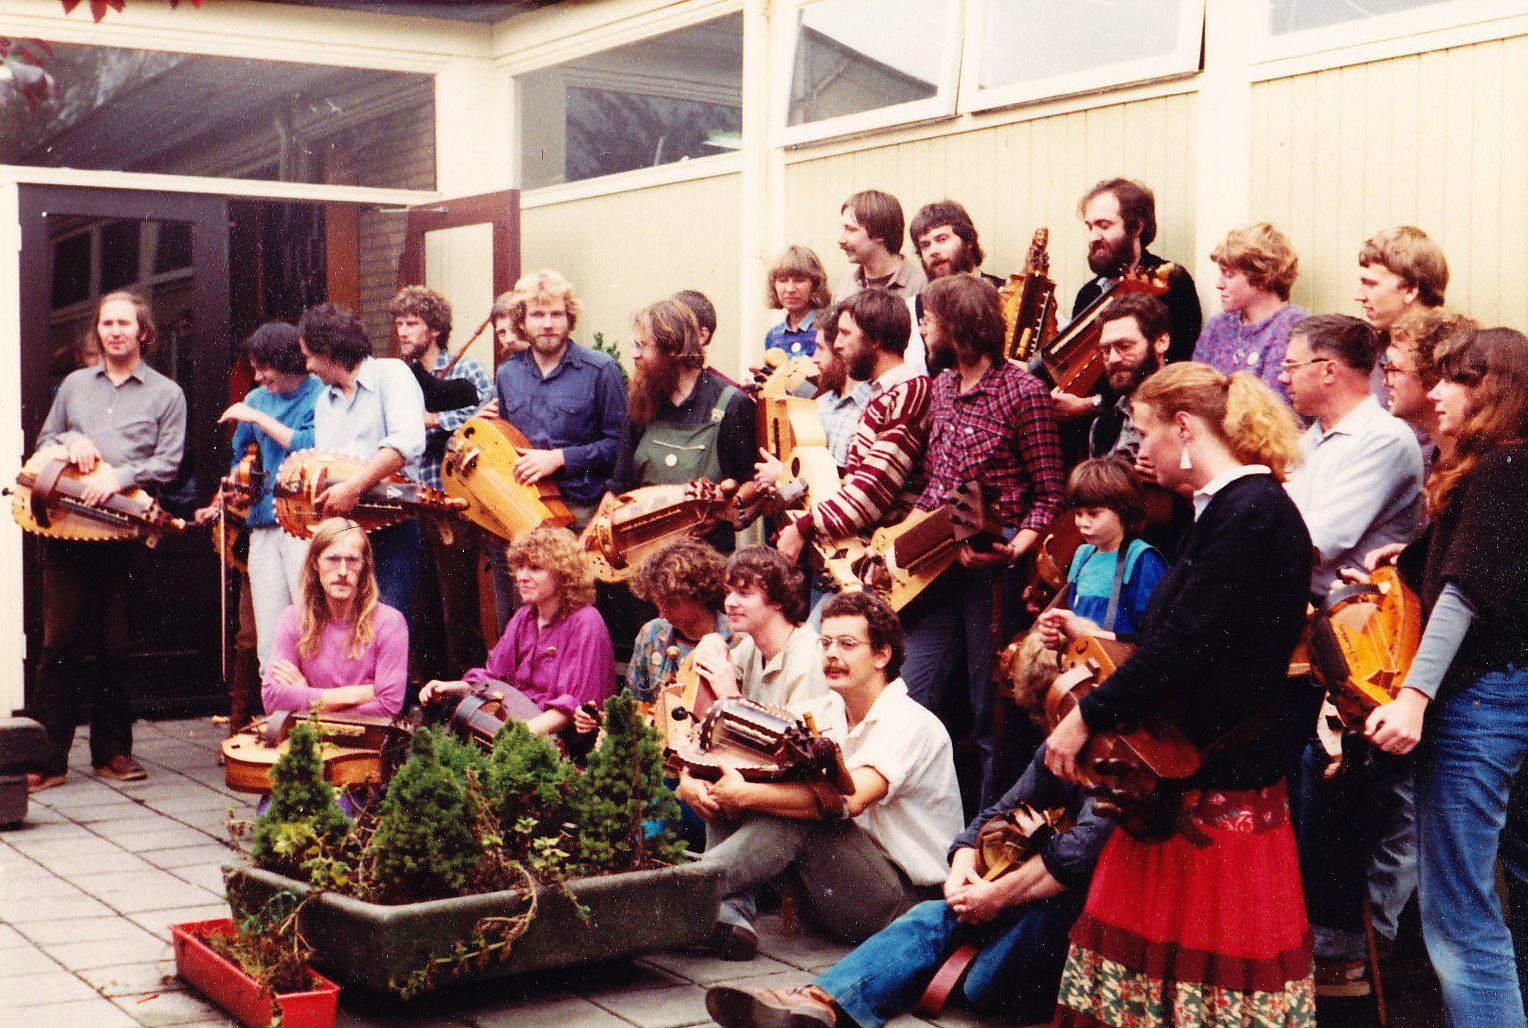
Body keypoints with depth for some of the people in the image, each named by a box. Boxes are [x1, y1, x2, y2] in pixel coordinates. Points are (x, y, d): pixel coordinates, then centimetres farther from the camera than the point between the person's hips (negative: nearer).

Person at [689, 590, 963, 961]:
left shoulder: (911, 723, -13)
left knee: (797, 814, -30)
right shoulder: (821, 713, 9)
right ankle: (730, 913, -27)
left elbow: (851, 799, -30)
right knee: (720, 791, -7)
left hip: (908, 900, -7)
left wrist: (746, 795, -30)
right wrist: (692, 781, -19)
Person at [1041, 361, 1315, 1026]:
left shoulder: (1254, 510, -16)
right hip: (1183, 770, 10)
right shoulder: (1221, 508, 16)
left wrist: (1087, 716, -16)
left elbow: (1187, 644, -22)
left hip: (1226, 775, -10)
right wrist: (1090, 636, 21)